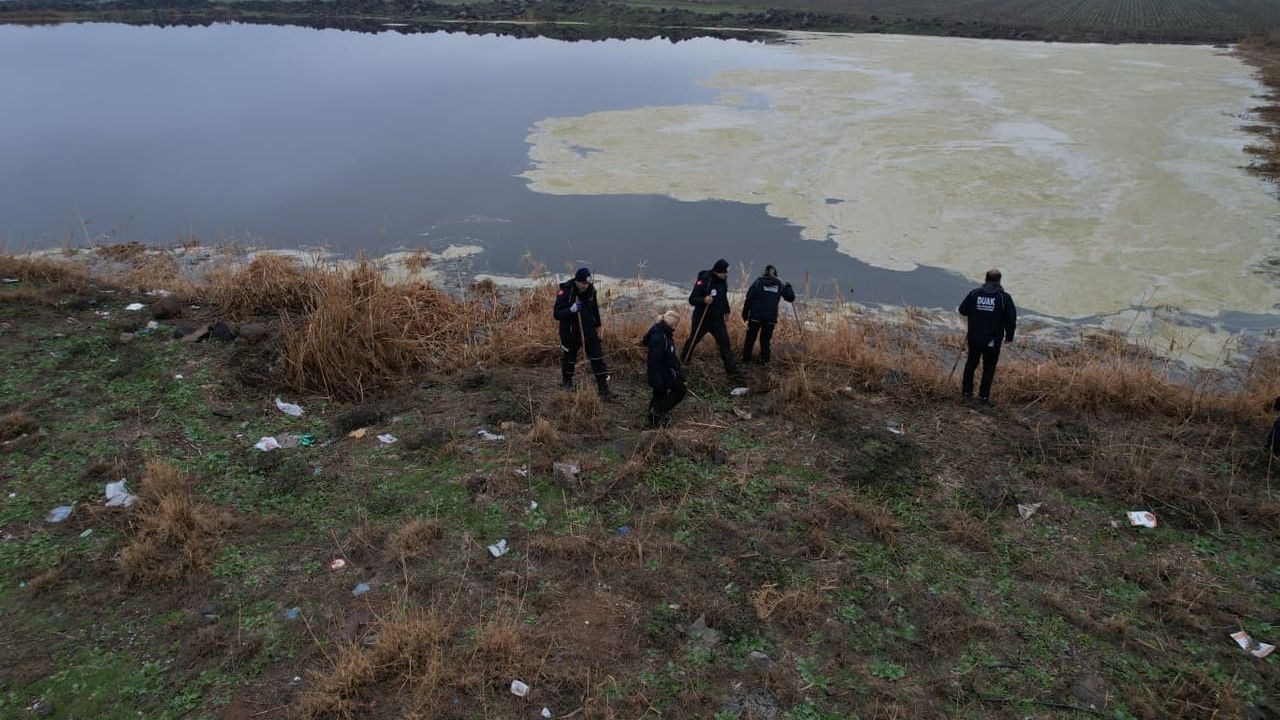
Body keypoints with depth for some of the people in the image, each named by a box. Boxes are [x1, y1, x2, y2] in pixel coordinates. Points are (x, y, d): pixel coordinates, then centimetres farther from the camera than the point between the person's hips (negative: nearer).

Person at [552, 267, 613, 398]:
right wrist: (571, 309, -37)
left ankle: (604, 389, 0)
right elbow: (557, 314, -22)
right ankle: (567, 382, 41)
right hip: (570, 332, -3)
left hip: (589, 330, 4)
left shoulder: (591, 290, -5)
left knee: (598, 359, -3)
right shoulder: (565, 292, -20)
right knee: (569, 359, 13)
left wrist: (597, 325, 21)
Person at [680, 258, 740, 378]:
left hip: (718, 320, 5)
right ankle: (682, 362, 34)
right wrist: (704, 300, -43)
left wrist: (726, 310, 22)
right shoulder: (704, 281, -22)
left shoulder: (723, 281, 0)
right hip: (702, 319, -5)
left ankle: (731, 370, 1)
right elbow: (692, 299, -25)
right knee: (693, 341, 12)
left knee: (725, 343, -2)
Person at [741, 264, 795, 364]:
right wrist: (788, 286, 27)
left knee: (750, 339, 9)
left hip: (755, 316, -2)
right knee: (765, 340, 14)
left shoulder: (758, 282, 0)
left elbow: (749, 299, -4)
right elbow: (791, 298, 11)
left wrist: (745, 314, 3)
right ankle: (764, 361, 14)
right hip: (771, 318, 2)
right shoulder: (780, 285, 6)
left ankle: (746, 360, 11)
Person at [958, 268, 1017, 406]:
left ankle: (967, 390, 26)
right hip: (993, 340, -2)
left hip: (974, 337, 2)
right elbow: (1011, 318, -8)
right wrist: (1009, 336, 4)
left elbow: (962, 310, 1)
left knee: (971, 363, 19)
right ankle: (984, 396, 8)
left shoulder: (974, 293, -4)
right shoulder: (1004, 297, -9)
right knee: (989, 367, 8)